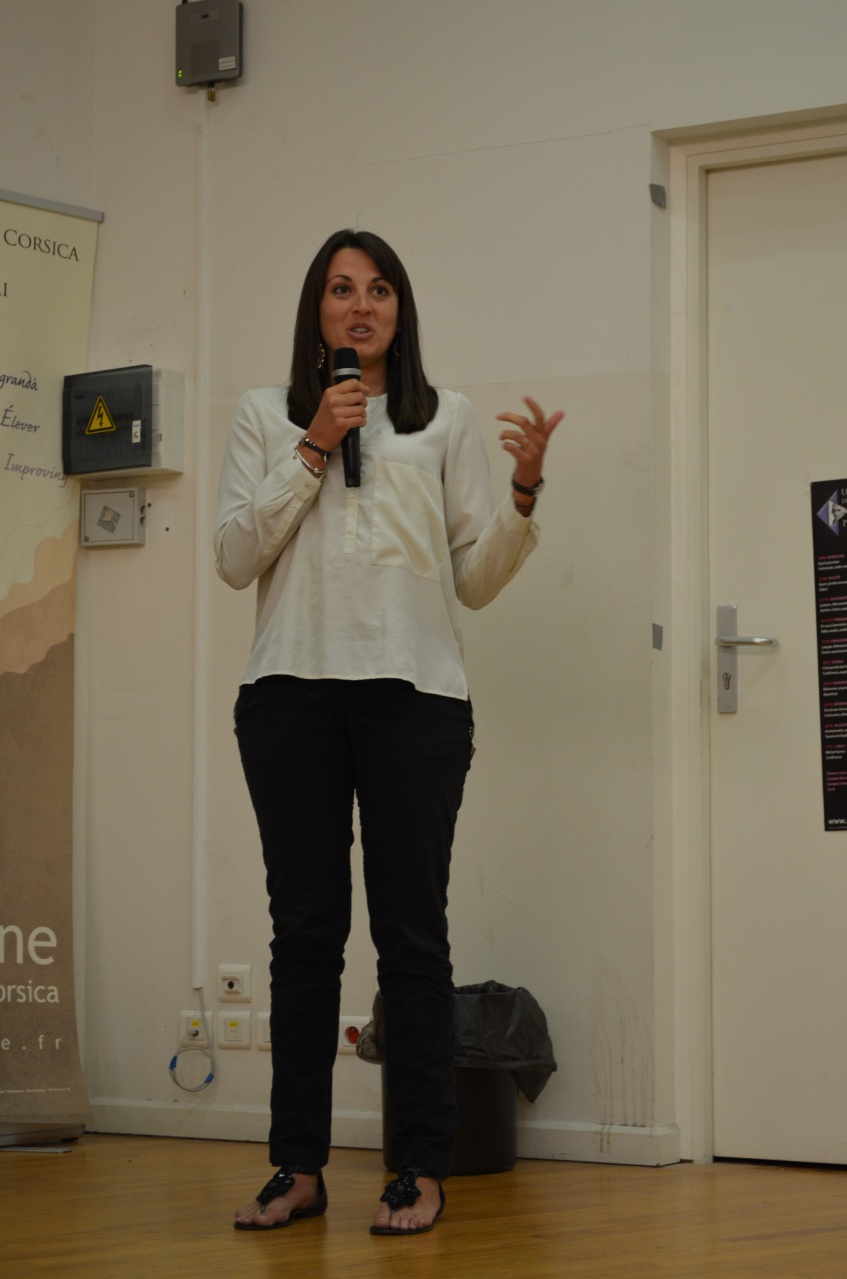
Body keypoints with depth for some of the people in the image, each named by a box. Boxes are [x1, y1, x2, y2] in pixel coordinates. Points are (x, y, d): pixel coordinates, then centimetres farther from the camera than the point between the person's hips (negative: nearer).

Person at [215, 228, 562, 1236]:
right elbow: (234, 557, 3)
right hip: (292, 692, 1)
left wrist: (525, 490, -6)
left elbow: (476, 579, 10)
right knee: (305, 927, 1)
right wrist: (312, 451, -2)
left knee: (411, 931, -3)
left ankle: (423, 1171, 2)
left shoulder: (446, 423, 14)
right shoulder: (265, 417, 14)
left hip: (414, 691, 0)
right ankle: (298, 1167, 7)